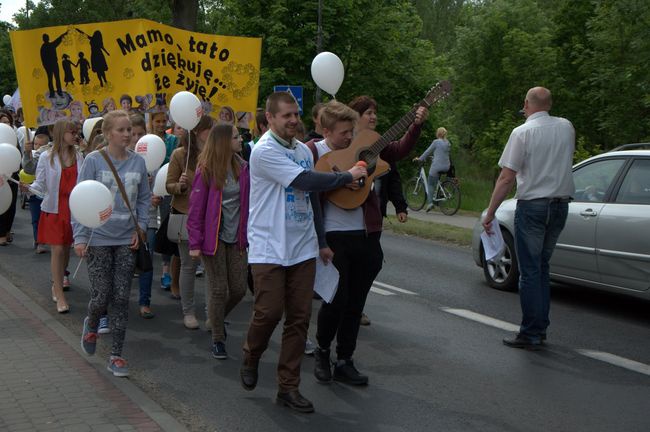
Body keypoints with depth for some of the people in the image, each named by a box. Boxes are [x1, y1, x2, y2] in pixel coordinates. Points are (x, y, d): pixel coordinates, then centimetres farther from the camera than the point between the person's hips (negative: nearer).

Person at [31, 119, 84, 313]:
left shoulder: (78, 156, 3)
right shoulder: (47, 157, -6)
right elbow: (40, 184, -5)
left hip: (73, 207, 3)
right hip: (54, 208, -3)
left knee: (66, 247, 12)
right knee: (57, 249, -5)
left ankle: (59, 280, 35)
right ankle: (60, 296, -1)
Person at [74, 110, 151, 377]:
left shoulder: (138, 162, 3)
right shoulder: (93, 161, -8)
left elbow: (144, 199, 11)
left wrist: (140, 228, -1)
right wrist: (80, 237, -11)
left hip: (127, 240, 3)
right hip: (98, 239, -3)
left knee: (121, 298, 2)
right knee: (101, 295, -1)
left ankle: (116, 355, 12)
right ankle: (91, 325, 35)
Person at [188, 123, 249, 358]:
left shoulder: (242, 168, 5)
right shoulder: (206, 171, -9)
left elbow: (247, 203, 8)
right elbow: (195, 209, -8)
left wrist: (247, 235, 2)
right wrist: (195, 243, -11)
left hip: (236, 238, 5)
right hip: (215, 238, -5)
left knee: (239, 289, 6)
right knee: (219, 290, 1)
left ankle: (217, 318, 35)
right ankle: (218, 339, 17)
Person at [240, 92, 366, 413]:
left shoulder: (304, 150, 12)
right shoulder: (264, 151, -11)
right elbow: (305, 181, -19)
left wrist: (321, 239, 16)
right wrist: (348, 176, -9)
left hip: (303, 249, 6)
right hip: (269, 249, -6)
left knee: (299, 318, 4)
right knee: (269, 312, -7)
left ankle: (288, 387, 13)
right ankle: (250, 359, 25)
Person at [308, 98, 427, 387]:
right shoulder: (314, 153, -8)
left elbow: (400, 150, 14)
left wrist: (416, 125, -2)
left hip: (367, 236, 5)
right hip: (334, 239, -5)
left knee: (355, 303, 10)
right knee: (336, 300, -4)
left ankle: (344, 362, 22)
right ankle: (322, 351, 23)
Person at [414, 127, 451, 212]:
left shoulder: (436, 142, -7)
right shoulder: (448, 143, 13)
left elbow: (428, 151, -1)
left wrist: (420, 159, 11)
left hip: (437, 166, -6)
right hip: (446, 167, 6)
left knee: (431, 184, 0)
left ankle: (430, 202, -12)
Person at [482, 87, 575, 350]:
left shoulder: (522, 132, -10)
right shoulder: (566, 128, 6)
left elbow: (506, 178, -13)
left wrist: (490, 213, -7)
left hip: (532, 205, -6)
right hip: (561, 205, 6)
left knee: (530, 271, -1)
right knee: (542, 267, 16)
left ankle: (531, 335, 1)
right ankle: (540, 328, 19)